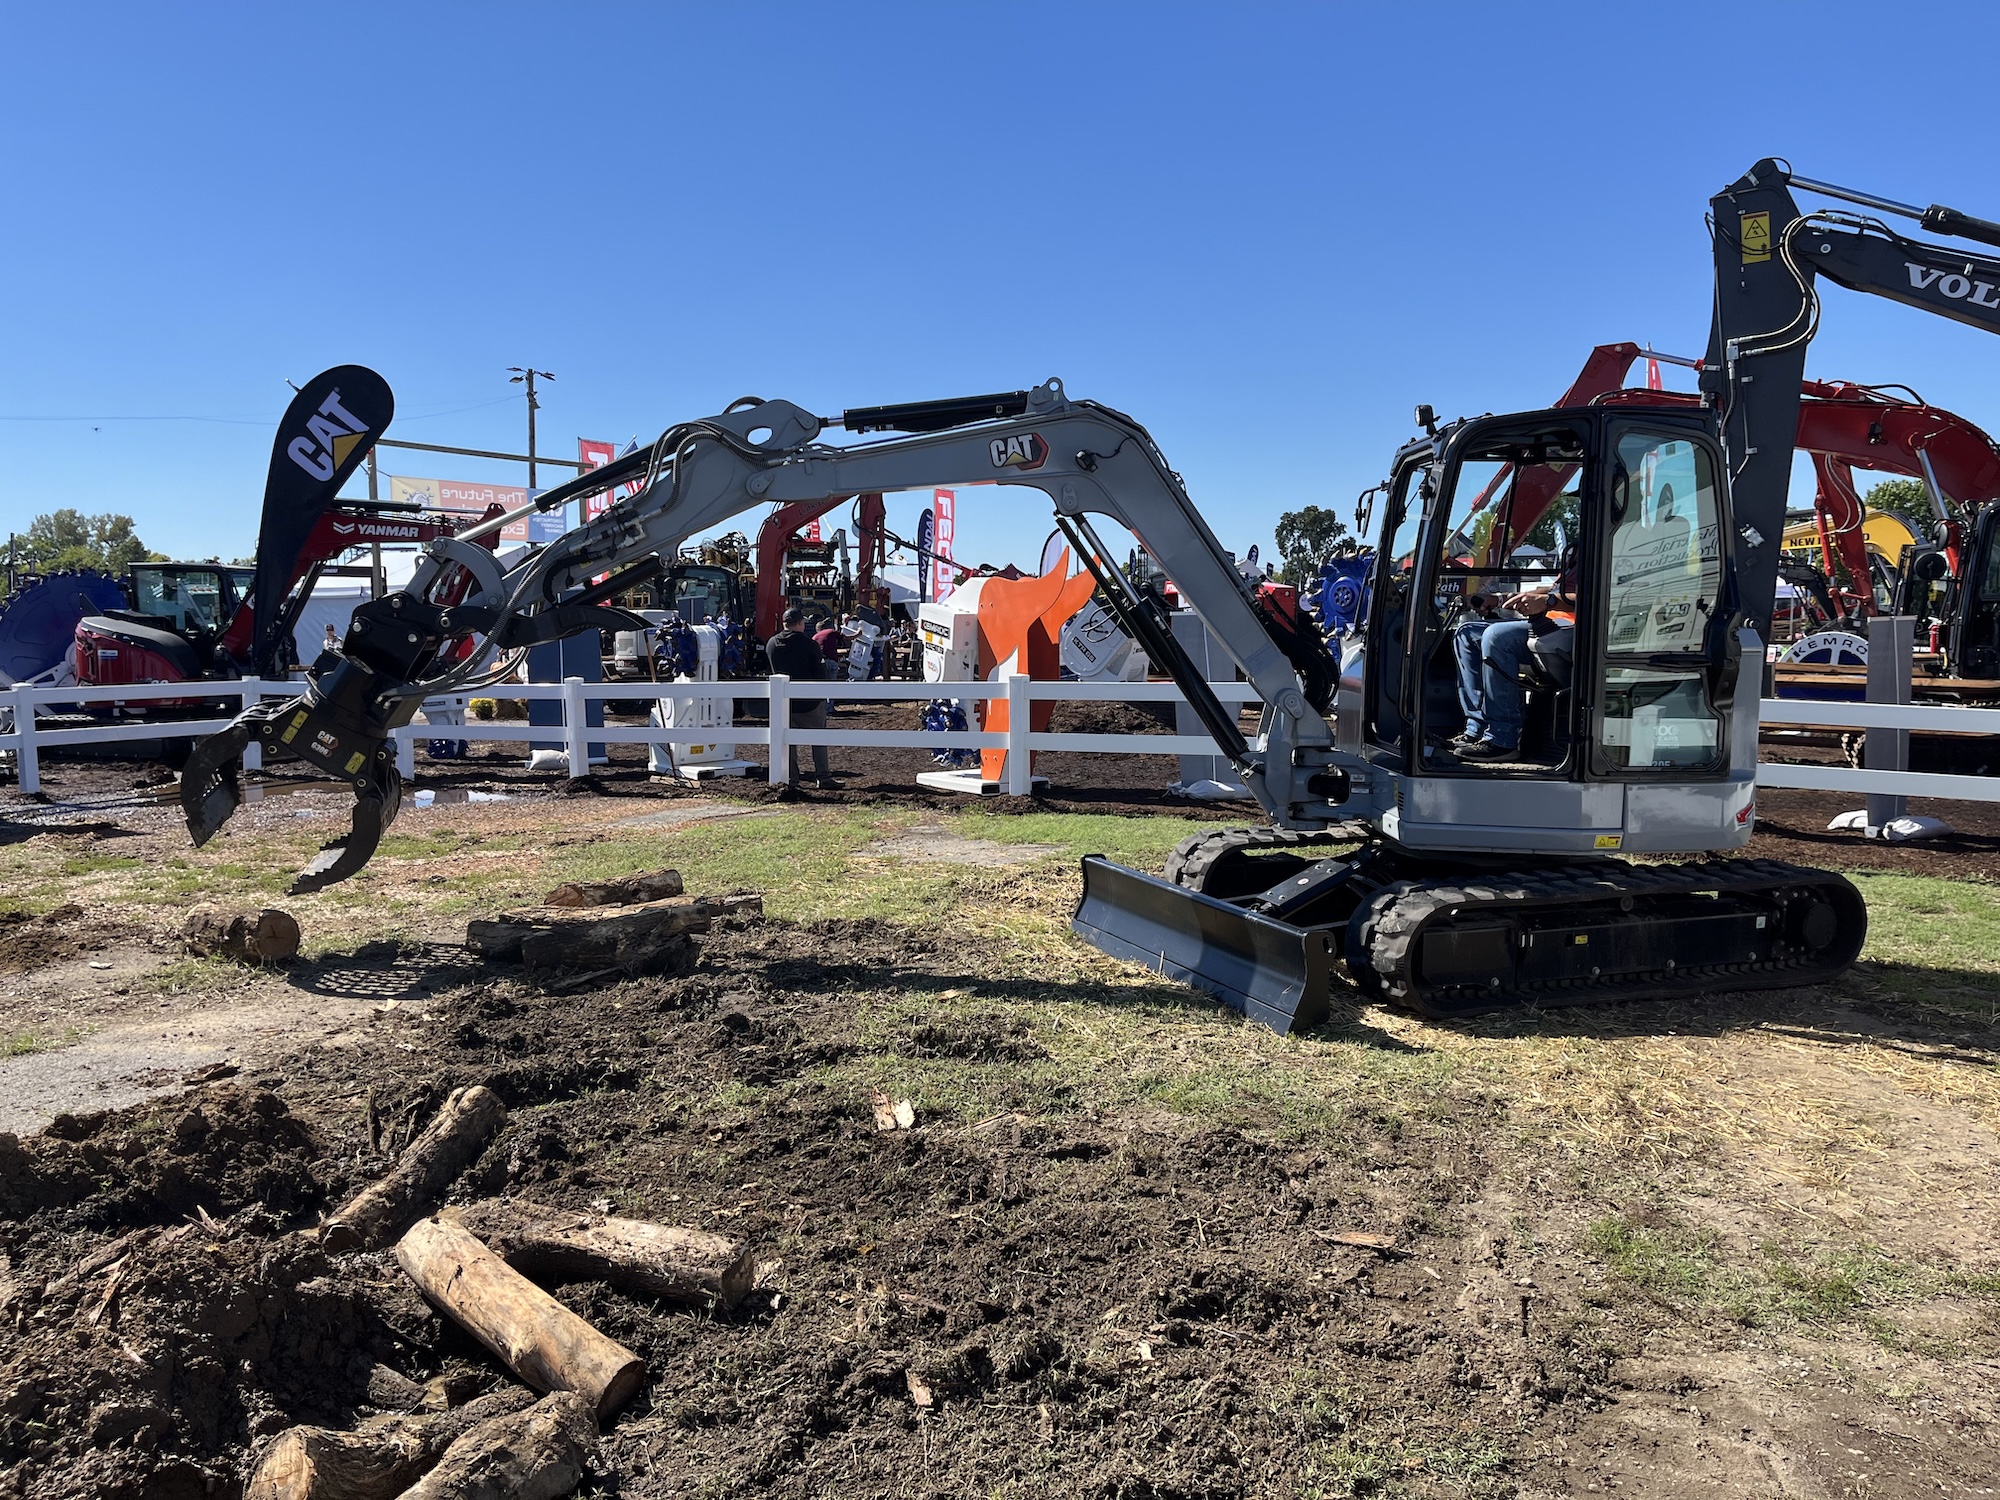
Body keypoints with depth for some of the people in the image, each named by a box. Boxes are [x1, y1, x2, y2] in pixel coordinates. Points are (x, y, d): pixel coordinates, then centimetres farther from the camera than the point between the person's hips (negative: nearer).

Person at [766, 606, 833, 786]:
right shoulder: (809, 644, -15)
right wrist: (823, 662, 7)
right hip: (810, 699, -4)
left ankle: (790, 778, 9)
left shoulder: (771, 643, 1)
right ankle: (822, 776, 5)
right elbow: (820, 672, -12)